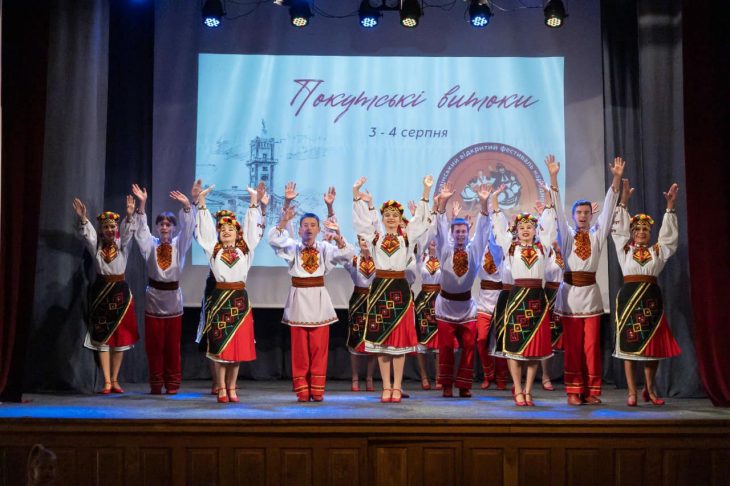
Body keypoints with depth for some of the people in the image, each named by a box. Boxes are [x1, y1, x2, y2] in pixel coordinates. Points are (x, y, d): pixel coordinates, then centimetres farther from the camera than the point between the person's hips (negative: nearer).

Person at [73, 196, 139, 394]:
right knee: (102, 336, -4)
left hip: (120, 291, 1)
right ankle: (107, 382, -4)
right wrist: (82, 218, -34)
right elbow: (87, 233, -14)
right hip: (101, 291, 0)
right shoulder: (96, 245, 5)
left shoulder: (122, 244, 4)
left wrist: (130, 216, -34)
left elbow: (128, 231, -14)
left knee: (120, 336, 3)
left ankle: (115, 380, 11)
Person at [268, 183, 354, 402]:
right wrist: (285, 219, -25)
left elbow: (348, 254, -4)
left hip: (319, 298, 1)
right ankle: (302, 390, 7)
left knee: (319, 346, 1)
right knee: (299, 347, 1)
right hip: (298, 298, -1)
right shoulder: (293, 246, 3)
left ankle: (317, 390, 8)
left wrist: (337, 237, -22)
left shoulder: (324, 248, 5)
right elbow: (273, 238, -12)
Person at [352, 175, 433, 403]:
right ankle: (386, 387, 9)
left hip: (400, 288, -1)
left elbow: (420, 218, 0)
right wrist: (356, 193, -8)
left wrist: (426, 191, -9)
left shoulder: (407, 236, 7)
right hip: (379, 286, 1)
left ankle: (397, 387, 5)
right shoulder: (375, 235, 8)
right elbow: (362, 217, 3)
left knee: (400, 337, -1)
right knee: (381, 338, 2)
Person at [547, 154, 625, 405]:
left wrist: (616, 178, -5)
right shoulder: (566, 234, 6)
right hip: (569, 293, -1)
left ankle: (591, 391, 4)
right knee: (572, 345, 1)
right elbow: (557, 207, -2)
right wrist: (553, 177, -11)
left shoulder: (597, 235, 9)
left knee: (592, 345, 0)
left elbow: (608, 207, 3)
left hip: (590, 293, 1)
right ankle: (574, 391, 4)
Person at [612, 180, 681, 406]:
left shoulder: (657, 251, 14)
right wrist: (623, 202, -2)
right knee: (629, 344, -3)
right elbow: (619, 229, 5)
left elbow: (669, 235, 10)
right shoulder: (625, 249, 10)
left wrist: (670, 206, 5)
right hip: (629, 295, -2)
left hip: (652, 297, 2)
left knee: (654, 344, 3)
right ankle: (632, 392, -1)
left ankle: (649, 390, 15)